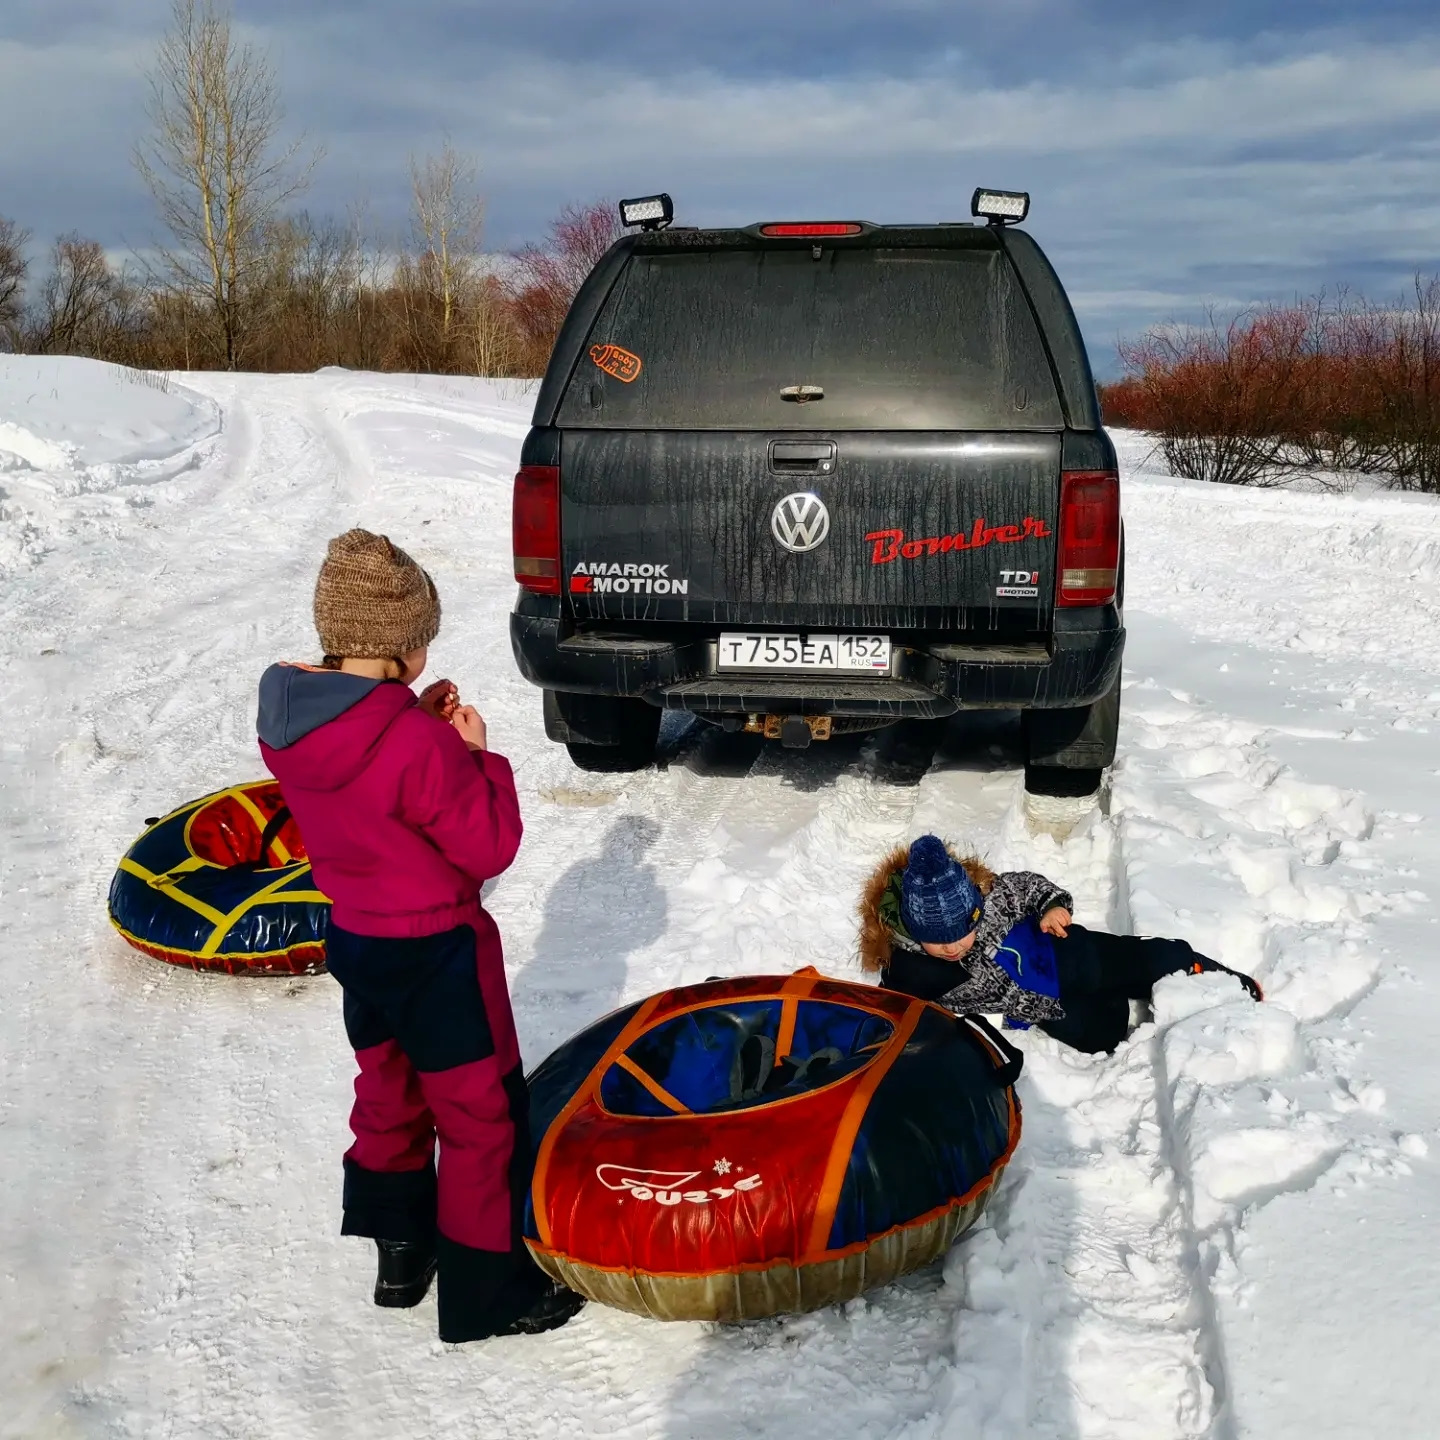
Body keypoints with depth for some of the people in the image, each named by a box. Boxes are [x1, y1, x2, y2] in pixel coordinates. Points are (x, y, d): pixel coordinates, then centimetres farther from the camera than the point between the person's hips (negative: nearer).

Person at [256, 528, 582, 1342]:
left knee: (387, 1094, 25)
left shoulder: (288, 719, -6)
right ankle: (488, 1294, 20)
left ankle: (400, 1253, 42)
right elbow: (491, 847, -19)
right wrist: (477, 754, -9)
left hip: (353, 939, 8)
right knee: (481, 1117, 8)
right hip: (436, 955, -8)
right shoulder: (418, 745, -29)